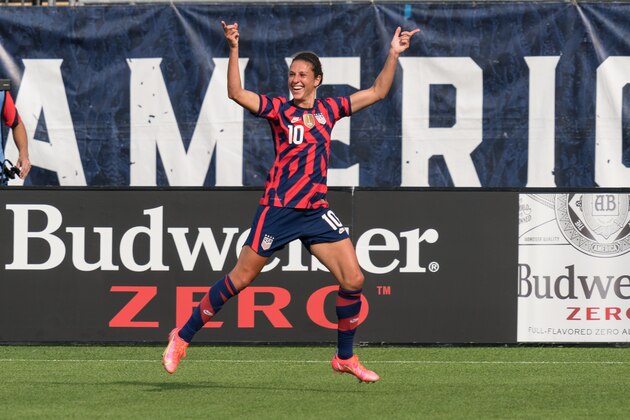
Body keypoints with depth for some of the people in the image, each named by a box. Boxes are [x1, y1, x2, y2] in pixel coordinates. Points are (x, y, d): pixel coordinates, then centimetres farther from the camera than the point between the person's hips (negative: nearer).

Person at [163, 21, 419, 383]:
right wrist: (234, 49, -25)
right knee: (240, 278, -3)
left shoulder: (329, 109, 10)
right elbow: (237, 93, -16)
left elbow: (378, 92, 18)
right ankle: (182, 338, 10)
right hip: (278, 208, -4)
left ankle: (345, 357, 11)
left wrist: (394, 54, 11)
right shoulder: (279, 109, -1)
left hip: (316, 210, 4)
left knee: (354, 279, -6)